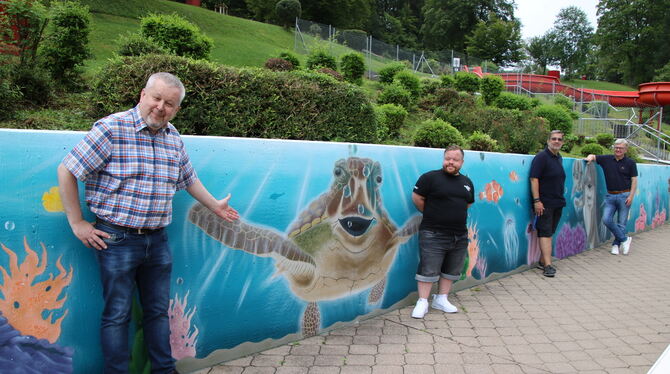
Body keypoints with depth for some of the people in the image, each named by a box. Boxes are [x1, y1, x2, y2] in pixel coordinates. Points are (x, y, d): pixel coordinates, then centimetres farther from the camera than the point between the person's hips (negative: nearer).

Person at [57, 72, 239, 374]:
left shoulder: (174, 139, 6)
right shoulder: (111, 129, -13)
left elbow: (188, 179, 21)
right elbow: (67, 171, -10)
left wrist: (215, 206, 28)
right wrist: (77, 224, -9)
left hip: (158, 240, 6)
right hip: (117, 239, -5)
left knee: (158, 311, 16)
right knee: (117, 315, 5)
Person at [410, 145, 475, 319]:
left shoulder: (467, 182, 12)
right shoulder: (430, 177, -7)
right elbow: (417, 197, -6)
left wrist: (455, 215, 13)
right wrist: (431, 215, 2)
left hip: (460, 236, 6)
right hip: (433, 234, -6)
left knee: (451, 271, 13)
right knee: (428, 270, -3)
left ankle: (441, 300, 27)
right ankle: (422, 302, 7)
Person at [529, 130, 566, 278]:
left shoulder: (559, 158, 15)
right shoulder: (541, 157, -11)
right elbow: (534, 179, -17)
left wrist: (561, 196, 19)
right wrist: (537, 201, -22)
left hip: (558, 203, 8)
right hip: (544, 203, -8)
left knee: (549, 232, 12)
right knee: (545, 233, -9)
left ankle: (542, 261, 21)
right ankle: (547, 265, -11)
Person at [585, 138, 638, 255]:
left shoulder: (630, 163, -1)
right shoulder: (607, 159, 4)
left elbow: (634, 180, -1)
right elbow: (593, 156, 13)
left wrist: (631, 196, -9)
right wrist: (590, 158, -12)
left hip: (624, 196, -3)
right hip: (610, 196, 3)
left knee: (621, 223, 2)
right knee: (606, 219, -6)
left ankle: (616, 244, 16)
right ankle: (624, 239, 10)